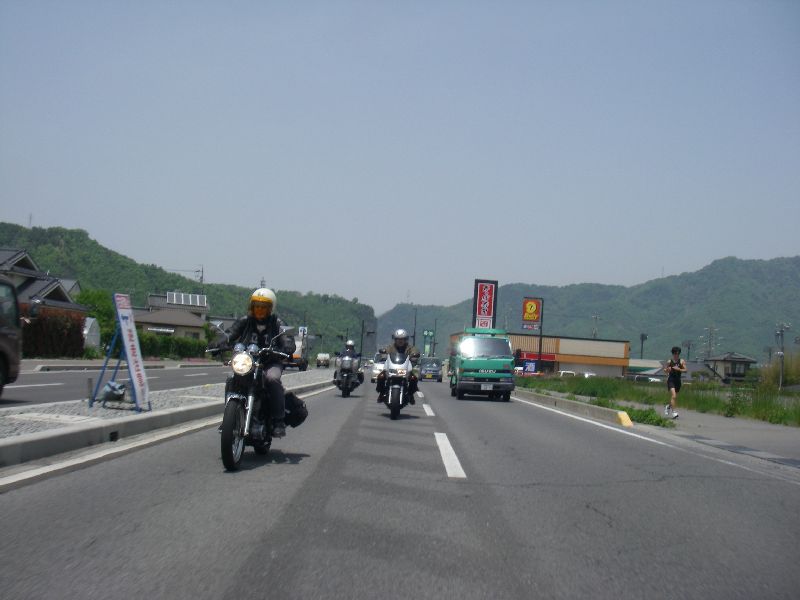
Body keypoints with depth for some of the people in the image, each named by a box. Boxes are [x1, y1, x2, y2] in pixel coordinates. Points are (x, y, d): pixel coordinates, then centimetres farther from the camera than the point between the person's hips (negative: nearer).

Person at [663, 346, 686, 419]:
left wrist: (679, 369, -20)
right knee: (673, 396, -20)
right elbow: (665, 370, 10)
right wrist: (667, 370, -13)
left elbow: (685, 370, -4)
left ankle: (668, 406, 45)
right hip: (671, 380, -3)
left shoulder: (682, 361, 2)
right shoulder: (669, 362, 0)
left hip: (678, 381, 3)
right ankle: (673, 412, -20)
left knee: (675, 397, 15)